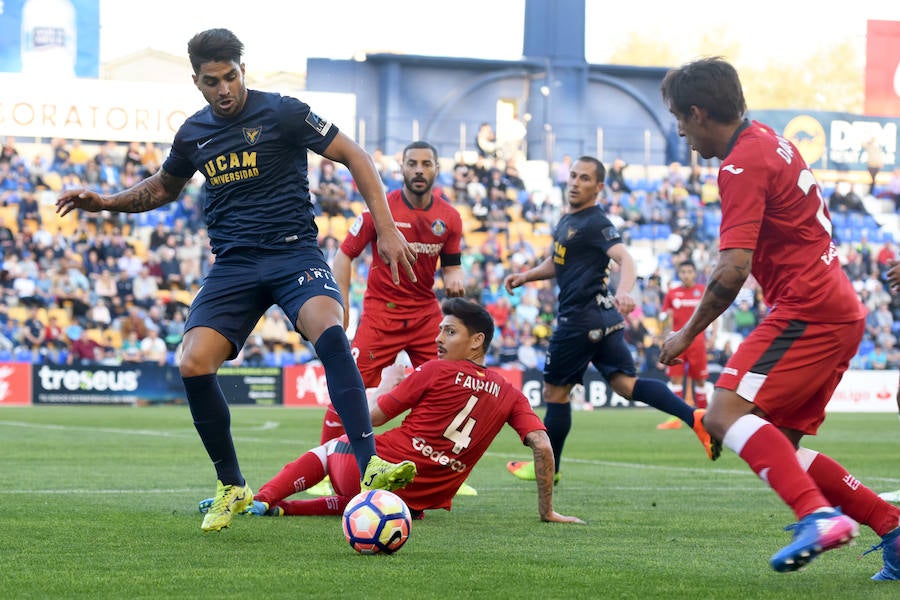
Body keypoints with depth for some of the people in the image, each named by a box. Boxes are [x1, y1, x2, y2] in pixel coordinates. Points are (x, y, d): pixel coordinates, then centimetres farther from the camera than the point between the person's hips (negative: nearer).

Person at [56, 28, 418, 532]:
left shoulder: (282, 113, -4)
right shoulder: (194, 133, 12)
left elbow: (354, 156, -2)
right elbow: (164, 187, 32)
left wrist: (386, 228, -9)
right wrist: (107, 202, 16)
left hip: (294, 252, -4)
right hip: (233, 264, 4)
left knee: (329, 331, -35)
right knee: (193, 364, -17)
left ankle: (371, 467, -38)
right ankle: (232, 487, 3)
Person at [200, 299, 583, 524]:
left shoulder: (437, 371, -3)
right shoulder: (509, 394, 6)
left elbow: (372, 417, 1)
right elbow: (542, 446, -1)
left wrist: (388, 383, 21)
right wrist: (547, 511, 6)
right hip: (420, 503, 3)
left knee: (329, 449, 29)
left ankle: (264, 499, 15)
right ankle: (280, 509, 10)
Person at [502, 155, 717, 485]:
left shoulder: (595, 223, -13)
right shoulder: (567, 220, 17)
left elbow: (625, 259, -27)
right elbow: (555, 263, 32)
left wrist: (624, 291, -46)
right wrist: (526, 276, 15)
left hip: (581, 318, -9)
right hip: (603, 316, 9)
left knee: (555, 391, 4)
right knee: (626, 383, -1)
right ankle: (694, 417, -16)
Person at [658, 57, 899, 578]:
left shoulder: (742, 165, -13)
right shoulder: (770, 142, 17)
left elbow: (733, 269, -19)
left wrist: (688, 334, -10)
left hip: (808, 310, -10)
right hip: (842, 310, 10)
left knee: (726, 414, -21)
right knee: (777, 447, 10)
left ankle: (819, 515, -37)